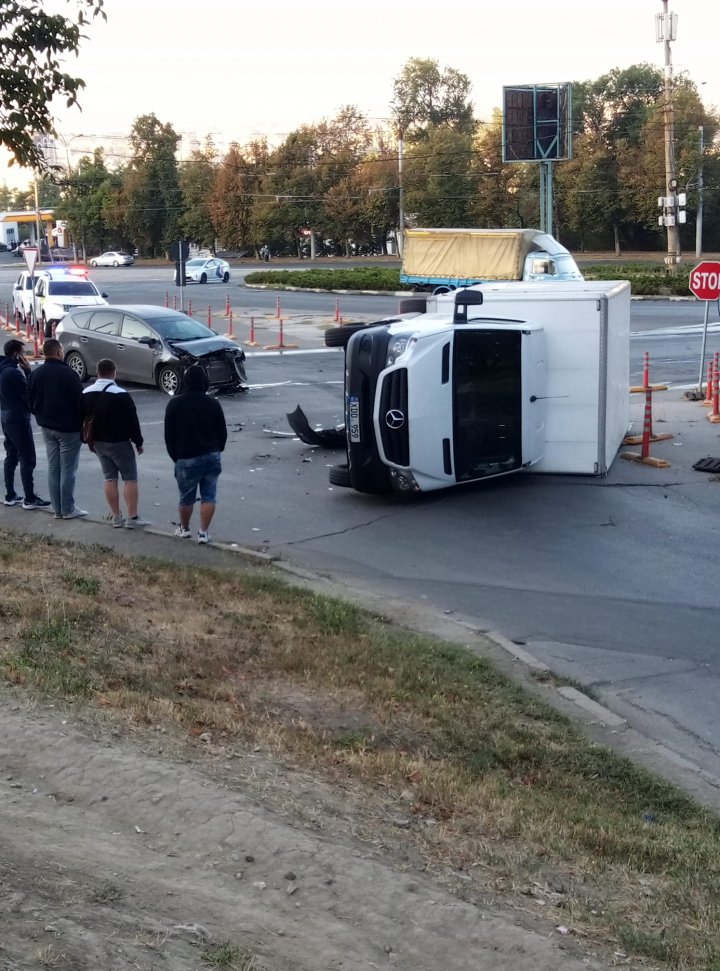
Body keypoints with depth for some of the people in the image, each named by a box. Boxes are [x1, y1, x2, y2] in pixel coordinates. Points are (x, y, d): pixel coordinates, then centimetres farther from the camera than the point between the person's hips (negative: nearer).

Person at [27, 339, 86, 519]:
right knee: (67, 469, -1)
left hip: (47, 428, 7)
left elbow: (30, 401, 9)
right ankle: (68, 509, 1)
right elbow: (80, 401, -15)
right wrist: (84, 423, -3)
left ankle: (58, 509, 14)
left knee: (53, 468, 11)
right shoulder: (67, 373, -17)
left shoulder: (36, 374, 3)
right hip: (69, 428, -6)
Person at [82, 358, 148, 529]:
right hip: (119, 443, -6)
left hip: (98, 443, 6)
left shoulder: (86, 393, 3)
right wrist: (138, 442, -3)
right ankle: (132, 518, -2)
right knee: (130, 478, 1)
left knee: (110, 478, 12)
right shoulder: (121, 394, -17)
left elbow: (83, 419, 11)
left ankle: (116, 516, 13)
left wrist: (91, 441, 20)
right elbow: (132, 420, -14)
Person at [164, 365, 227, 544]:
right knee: (208, 497, 5)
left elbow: (169, 435, -3)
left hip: (187, 459, -2)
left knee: (186, 498, 12)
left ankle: (184, 529, 27)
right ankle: (203, 533, 2)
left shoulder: (174, 404, -7)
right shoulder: (213, 404, -2)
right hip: (212, 456, 2)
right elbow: (223, 432, 4)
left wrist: (175, 456, 9)